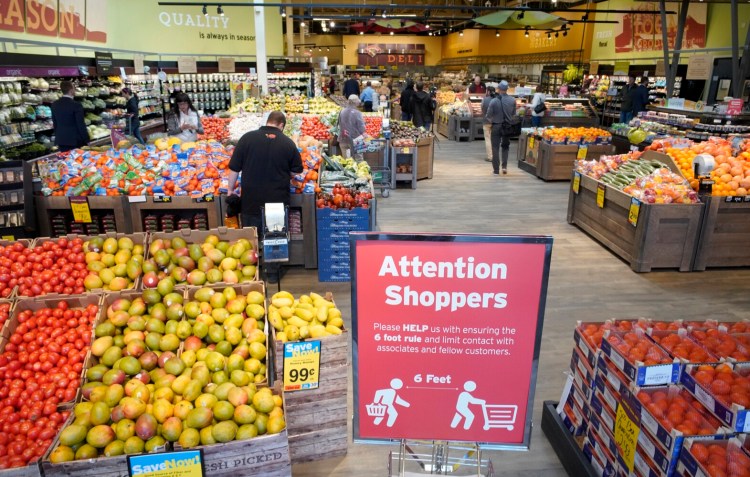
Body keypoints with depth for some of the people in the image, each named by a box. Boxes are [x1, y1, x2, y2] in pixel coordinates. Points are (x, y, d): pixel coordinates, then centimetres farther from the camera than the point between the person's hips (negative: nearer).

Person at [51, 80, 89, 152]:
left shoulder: (55, 104, 5)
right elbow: (81, 125, -14)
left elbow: (54, 123, 12)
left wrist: (58, 136, 22)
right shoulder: (76, 105, -15)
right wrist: (86, 140, -6)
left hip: (61, 140, 6)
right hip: (75, 140, -6)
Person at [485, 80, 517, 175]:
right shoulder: (512, 101, -7)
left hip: (496, 126, -2)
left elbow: (488, 116, -10)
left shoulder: (494, 101, -14)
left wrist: (491, 120, 12)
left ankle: (496, 169, 8)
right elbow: (513, 114, 3)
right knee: (505, 146, 20)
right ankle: (504, 166, 9)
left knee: (495, 148, 6)